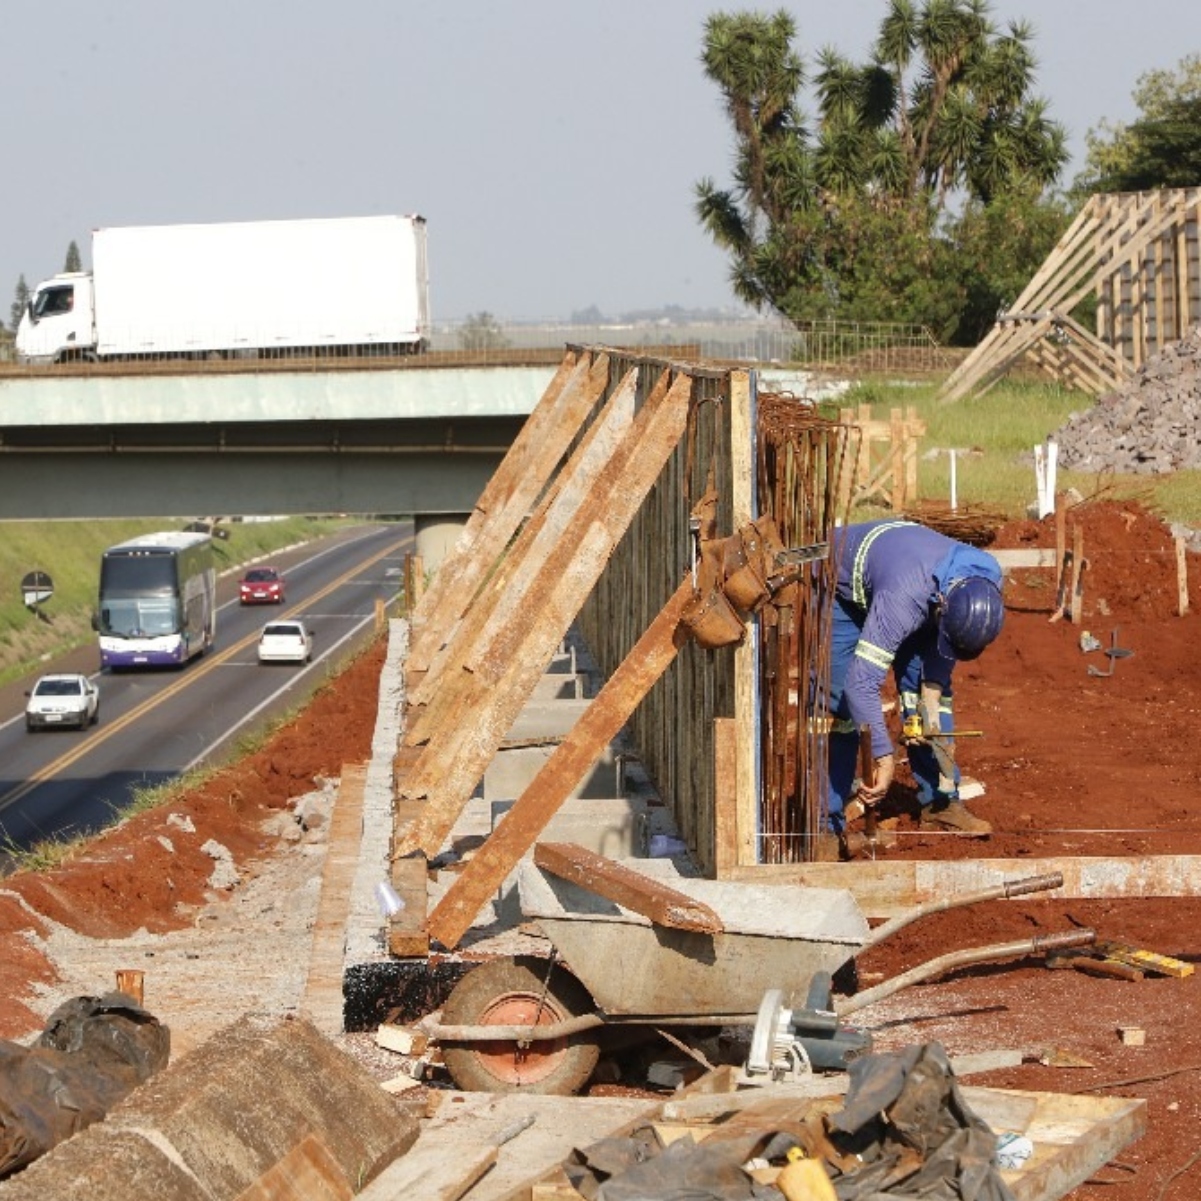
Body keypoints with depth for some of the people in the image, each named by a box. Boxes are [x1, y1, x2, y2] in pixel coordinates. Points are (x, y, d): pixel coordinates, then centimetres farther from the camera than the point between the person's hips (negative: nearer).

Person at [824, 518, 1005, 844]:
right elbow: (861, 684, -47)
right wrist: (884, 757, -46)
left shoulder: (987, 577, -27)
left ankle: (940, 803, 3)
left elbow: (946, 646, -7)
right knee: (840, 704, -14)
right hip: (842, 589, -6)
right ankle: (827, 821, -8)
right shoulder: (903, 600, -46)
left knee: (926, 687, -4)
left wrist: (931, 700, -14)